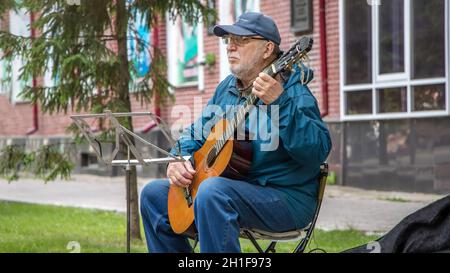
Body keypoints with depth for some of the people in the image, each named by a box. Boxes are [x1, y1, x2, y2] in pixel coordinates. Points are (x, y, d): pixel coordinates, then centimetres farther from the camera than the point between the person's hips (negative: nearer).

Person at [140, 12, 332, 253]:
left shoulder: (291, 91, -13)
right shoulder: (227, 88, 12)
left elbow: (318, 151, -27)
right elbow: (196, 131, 23)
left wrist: (280, 103, -37)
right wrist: (179, 159, 1)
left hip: (287, 198, -9)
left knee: (212, 190, -36)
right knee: (154, 194, 9)